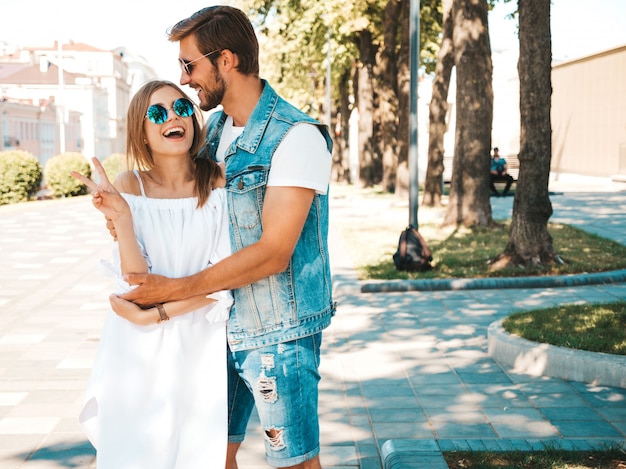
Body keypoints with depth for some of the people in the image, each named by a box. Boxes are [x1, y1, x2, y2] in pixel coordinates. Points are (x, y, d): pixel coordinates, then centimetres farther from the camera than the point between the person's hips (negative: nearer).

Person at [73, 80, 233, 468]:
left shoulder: (220, 184, -7)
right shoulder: (129, 188, -5)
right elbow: (137, 282, -13)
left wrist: (154, 314, -14)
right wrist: (120, 217, -26)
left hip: (201, 345, 0)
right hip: (139, 350, 1)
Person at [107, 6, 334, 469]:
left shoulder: (296, 137, -18)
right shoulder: (214, 130, 8)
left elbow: (274, 253, -23)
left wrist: (173, 290, -20)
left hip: (278, 332, -7)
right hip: (221, 324, 7)